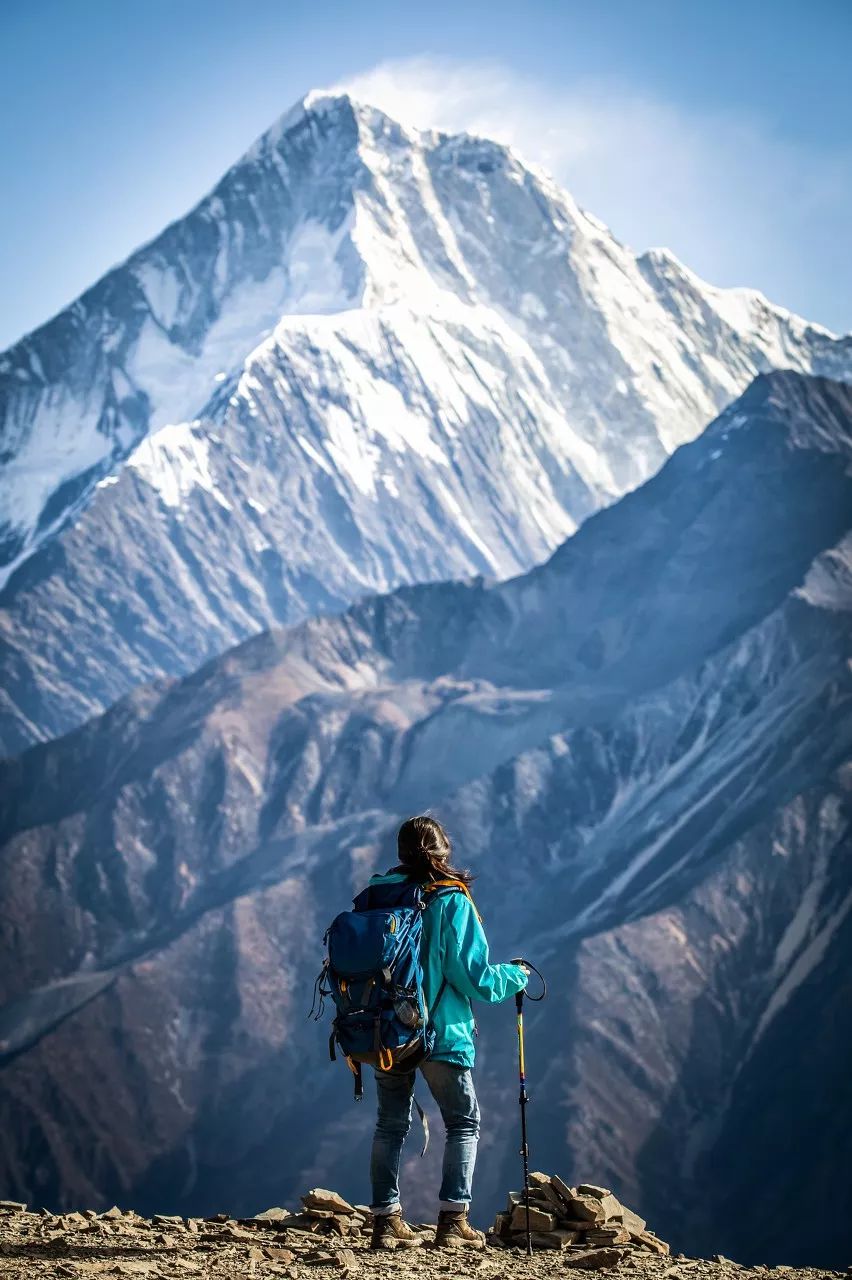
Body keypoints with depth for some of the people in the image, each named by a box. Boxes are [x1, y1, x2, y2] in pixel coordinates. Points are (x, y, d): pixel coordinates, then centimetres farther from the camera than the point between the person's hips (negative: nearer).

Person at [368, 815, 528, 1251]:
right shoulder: (452, 902, -12)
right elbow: (474, 979, -12)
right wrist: (515, 976, 6)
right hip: (441, 1034, -4)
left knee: (391, 1125, 14)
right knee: (463, 1122, 10)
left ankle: (385, 1221, 12)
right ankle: (453, 1220, 1)